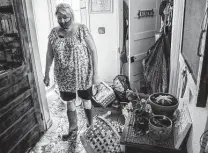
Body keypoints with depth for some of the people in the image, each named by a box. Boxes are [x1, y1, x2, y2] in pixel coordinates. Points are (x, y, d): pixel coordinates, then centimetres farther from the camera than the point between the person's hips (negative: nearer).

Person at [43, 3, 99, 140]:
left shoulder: (82, 30, -12)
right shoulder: (54, 32, -1)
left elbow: (93, 51, -12)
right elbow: (49, 54, 7)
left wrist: (95, 73, -15)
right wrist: (47, 74, 8)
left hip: (82, 75, -3)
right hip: (64, 77, 3)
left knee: (86, 100, 14)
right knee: (69, 102, 18)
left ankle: (91, 126, 39)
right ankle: (73, 126, 42)